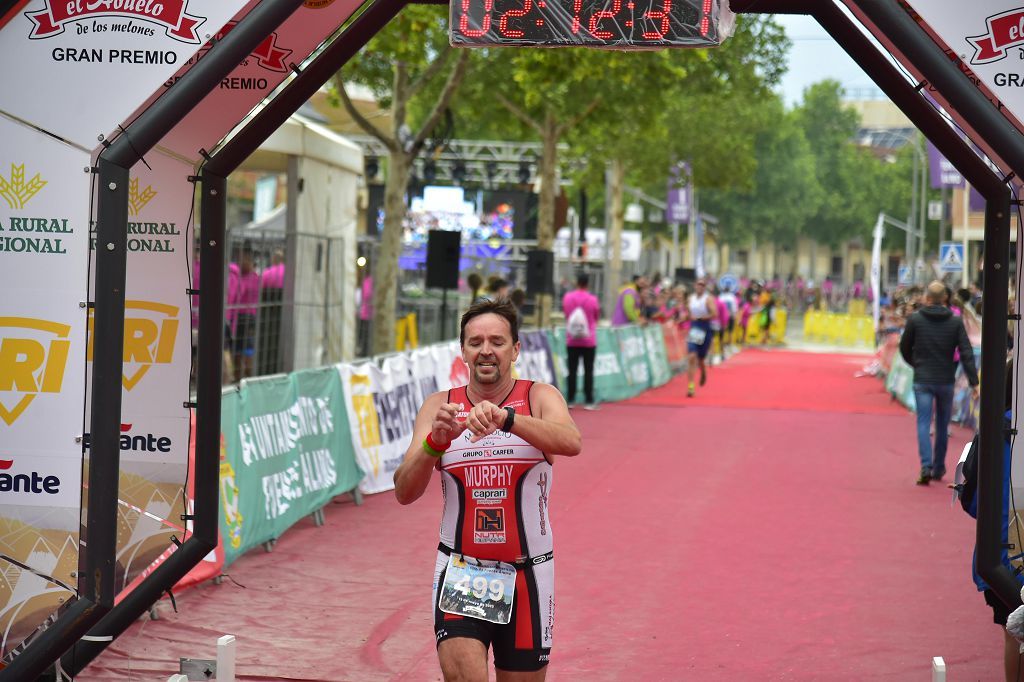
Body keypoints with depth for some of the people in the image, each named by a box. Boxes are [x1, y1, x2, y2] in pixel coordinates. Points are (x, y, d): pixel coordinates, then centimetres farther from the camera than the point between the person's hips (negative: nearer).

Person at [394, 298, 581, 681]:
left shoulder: (540, 398, -1)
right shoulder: (439, 407, 3)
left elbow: (571, 442, -24)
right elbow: (404, 492, -5)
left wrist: (504, 417, -40)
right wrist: (435, 442, -25)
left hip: (527, 573, 0)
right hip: (460, 571, 0)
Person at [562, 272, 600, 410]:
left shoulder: (567, 297, -4)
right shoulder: (592, 299, -11)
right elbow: (597, 316, 4)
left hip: (572, 340, 2)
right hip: (589, 341, -2)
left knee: (572, 370, 7)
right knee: (588, 371, 2)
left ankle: (570, 399, 6)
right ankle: (589, 401, 1)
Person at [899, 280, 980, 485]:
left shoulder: (915, 320, -3)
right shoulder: (955, 322, -1)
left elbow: (905, 349, 6)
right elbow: (966, 353, -6)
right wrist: (974, 382, -7)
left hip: (922, 381, -1)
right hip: (946, 381, 2)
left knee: (923, 423, -3)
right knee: (942, 425, 14)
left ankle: (926, 466, -21)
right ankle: (939, 469, 24)